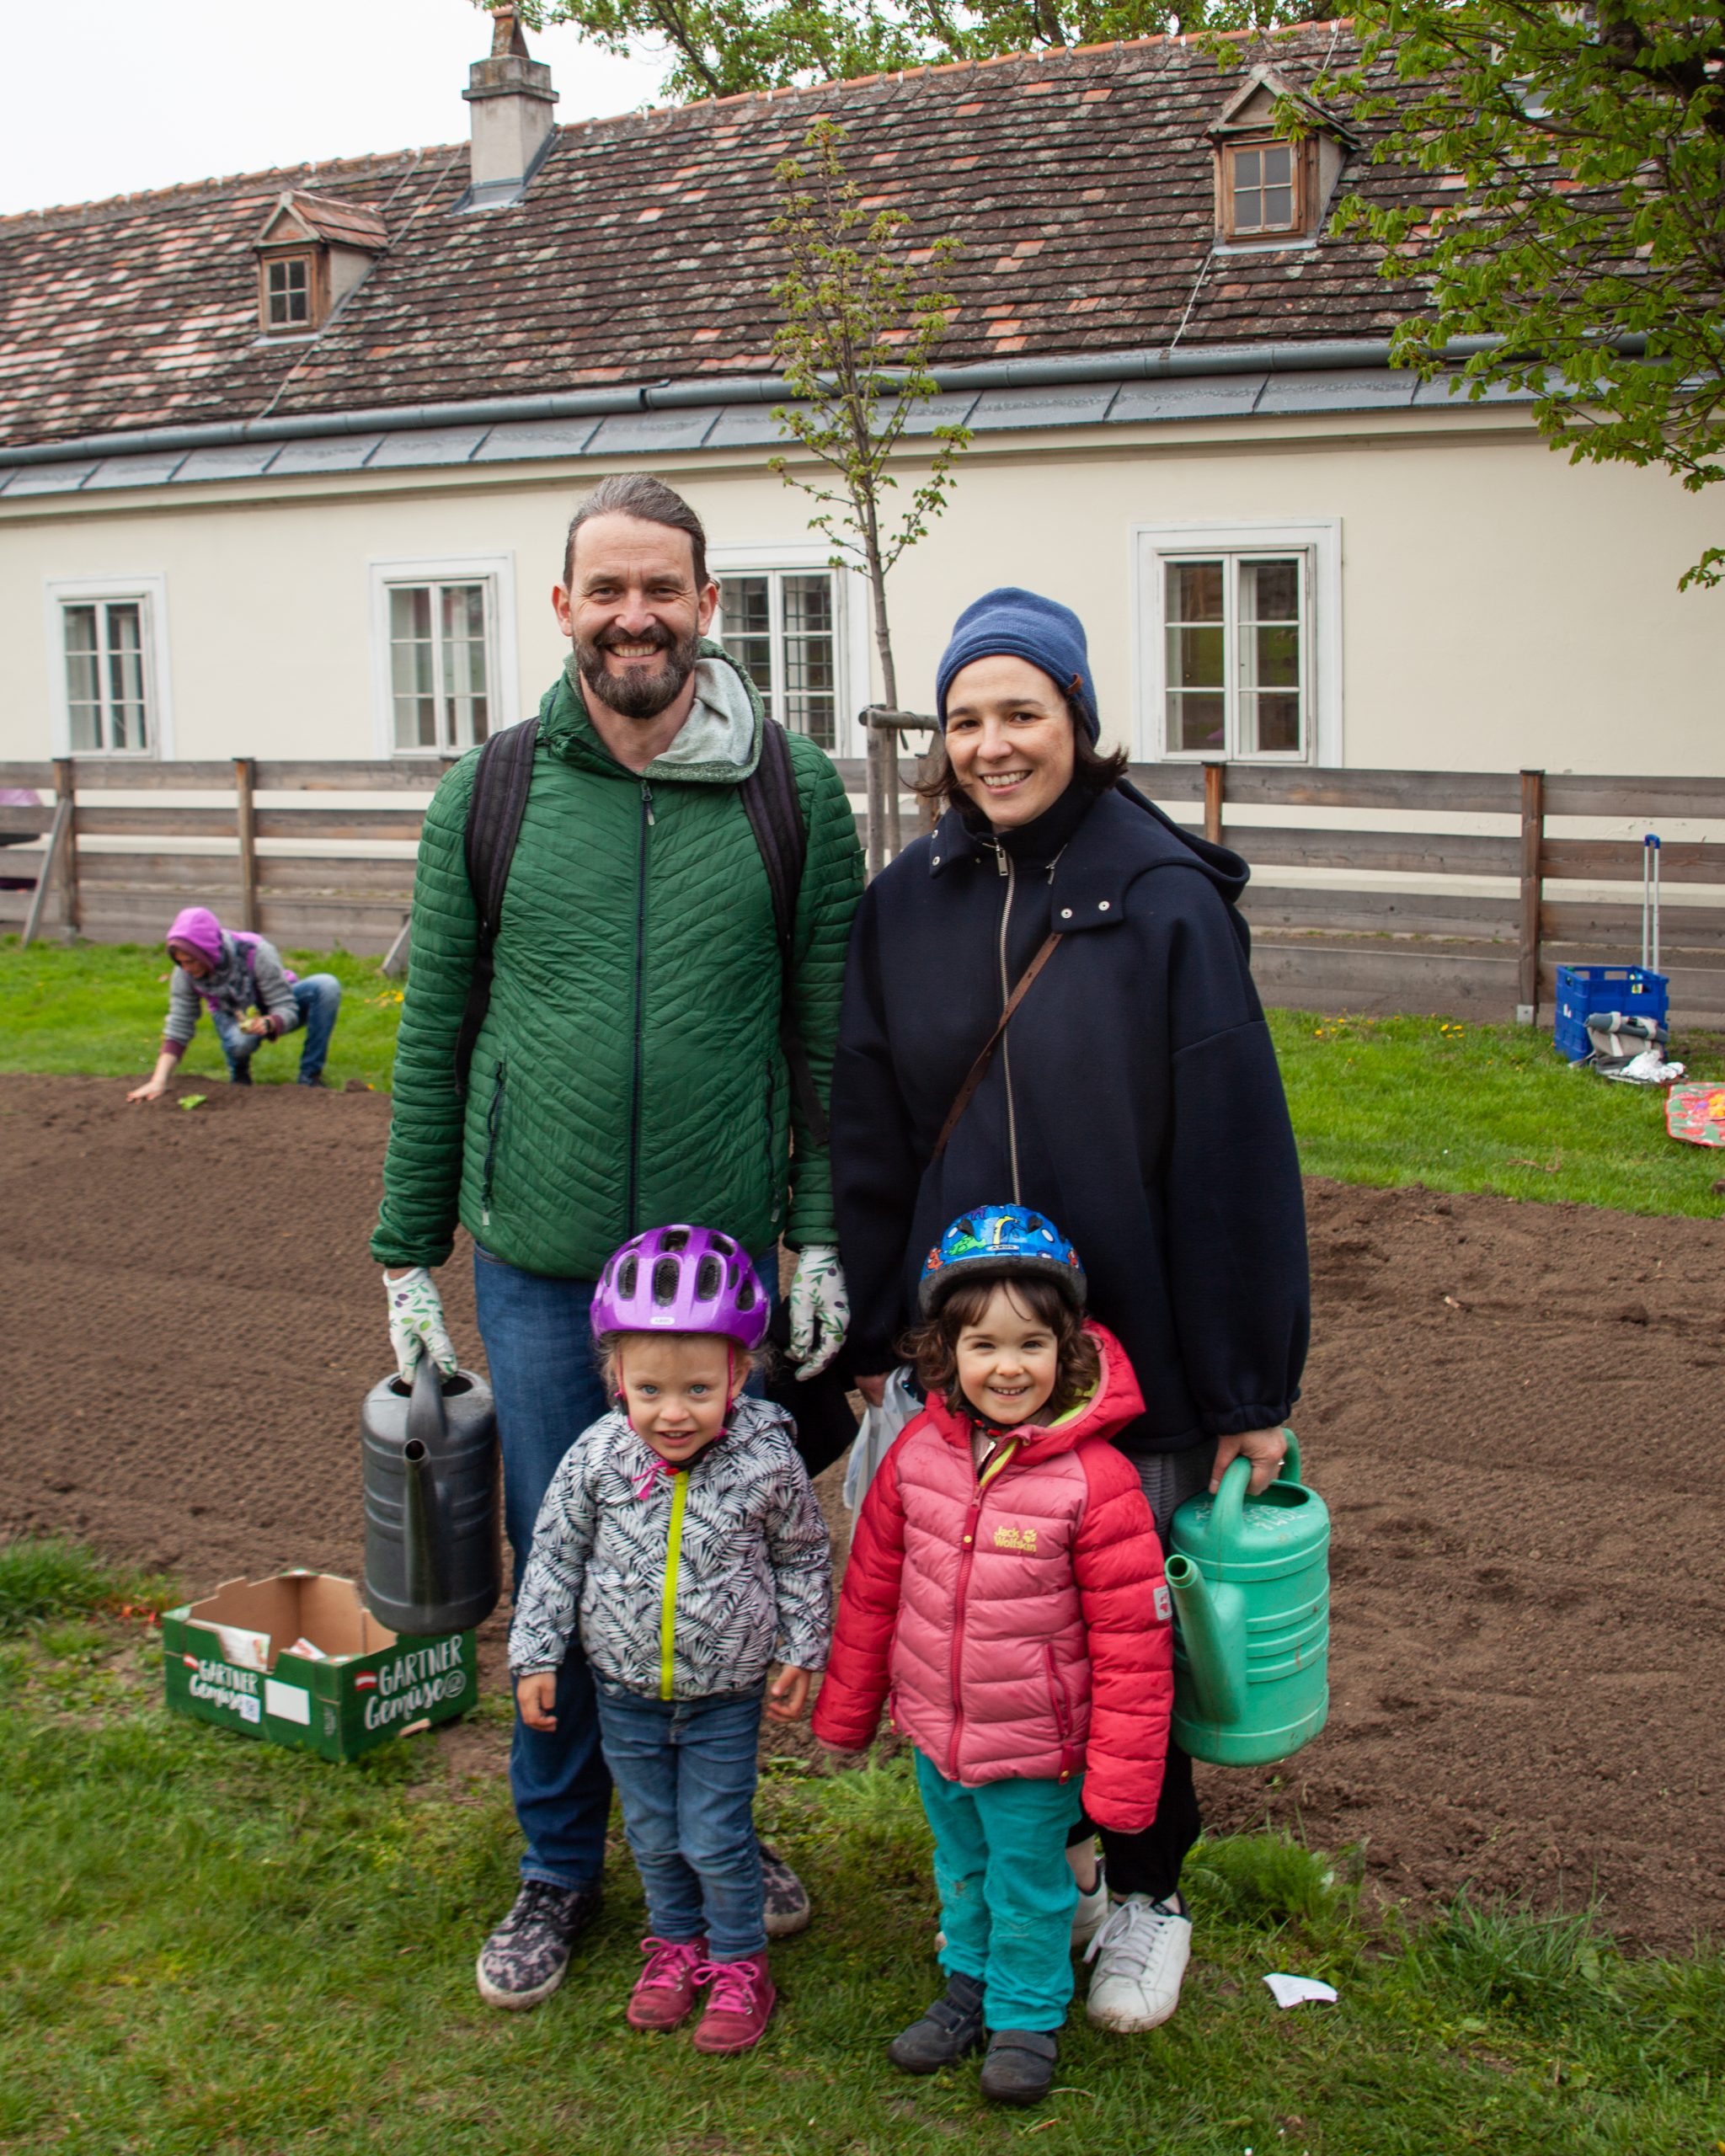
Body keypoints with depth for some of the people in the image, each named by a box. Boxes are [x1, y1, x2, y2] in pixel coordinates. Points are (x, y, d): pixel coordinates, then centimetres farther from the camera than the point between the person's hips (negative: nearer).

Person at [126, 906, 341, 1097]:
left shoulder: (257, 953, -32)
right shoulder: (184, 973, -23)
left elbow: (287, 1010, -29)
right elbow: (178, 1028, -19)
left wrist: (268, 1023, -52)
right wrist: (158, 1082, -27)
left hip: (274, 1013, 0)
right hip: (233, 1016, 0)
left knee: (327, 986, -31)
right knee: (241, 1042, -39)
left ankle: (310, 1077, -22)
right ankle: (239, 1072, 0)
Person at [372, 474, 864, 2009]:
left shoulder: (795, 793, -2)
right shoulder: (495, 791, -1)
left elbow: (830, 1036, 1)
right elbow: (435, 1031, 4)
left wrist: (824, 1236, -4)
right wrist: (409, 1256, 5)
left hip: (722, 1252, 0)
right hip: (538, 1261, 0)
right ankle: (561, 1866, 30)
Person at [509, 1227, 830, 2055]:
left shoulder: (767, 1461, -18)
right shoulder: (596, 1459, -16)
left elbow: (803, 1560, -1)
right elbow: (554, 1557, -2)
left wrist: (800, 1655, 1)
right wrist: (535, 1658, 0)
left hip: (727, 1695, -2)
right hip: (627, 1689, 2)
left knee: (717, 1839, 6)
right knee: (653, 1834, 18)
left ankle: (737, 1962, 30)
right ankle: (675, 1940, 43)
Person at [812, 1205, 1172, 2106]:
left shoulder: (1096, 1481, -23)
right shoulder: (919, 1449, -9)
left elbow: (1131, 1639, -16)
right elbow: (872, 1584, 4)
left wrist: (1122, 1775, -13)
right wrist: (846, 1708, 11)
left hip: (1033, 1744, -4)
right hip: (934, 1728, 4)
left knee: (1028, 1886, 16)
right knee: (961, 1872, 25)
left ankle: (1026, 2016, 40)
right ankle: (969, 1986, 49)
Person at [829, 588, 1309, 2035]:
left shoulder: (1167, 898, -10)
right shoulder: (909, 904, 2)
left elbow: (1236, 1150, -10)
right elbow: (869, 1137, 7)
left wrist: (1253, 1387, -9)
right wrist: (865, 1340, 8)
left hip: (1135, 1347, -3)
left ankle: (1146, 1890, 32)